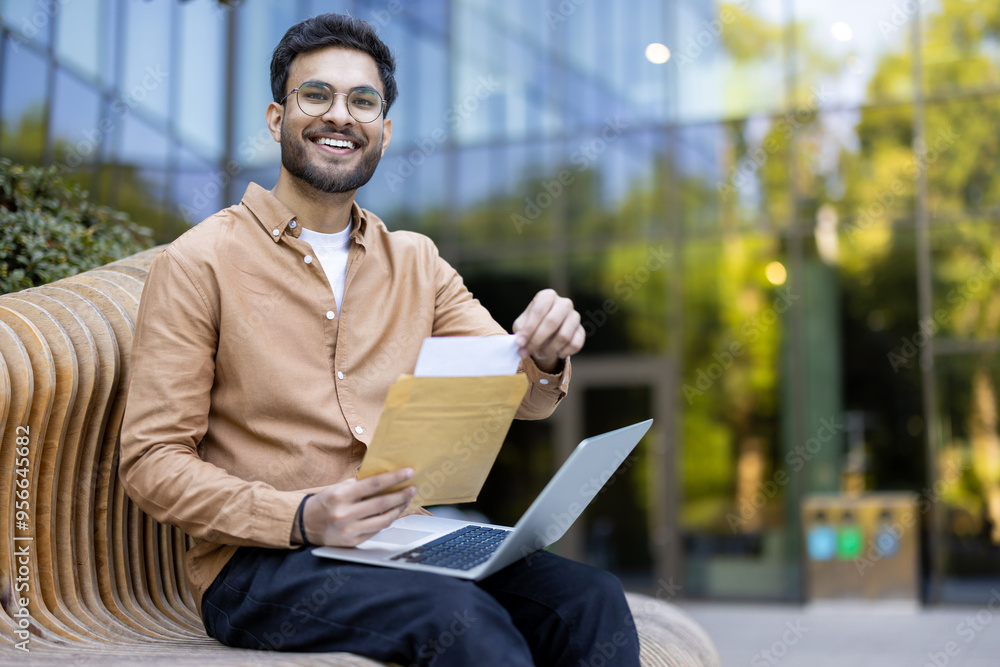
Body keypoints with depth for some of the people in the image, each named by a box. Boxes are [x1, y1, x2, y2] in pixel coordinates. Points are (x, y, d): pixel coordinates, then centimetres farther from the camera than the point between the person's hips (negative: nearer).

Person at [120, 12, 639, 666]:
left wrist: (545, 359, -15)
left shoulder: (417, 262, 14)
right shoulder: (199, 263, -3)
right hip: (262, 563, -4)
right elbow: (153, 461, -7)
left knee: (593, 600, -20)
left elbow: (515, 394, 10)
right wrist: (301, 517, -22)